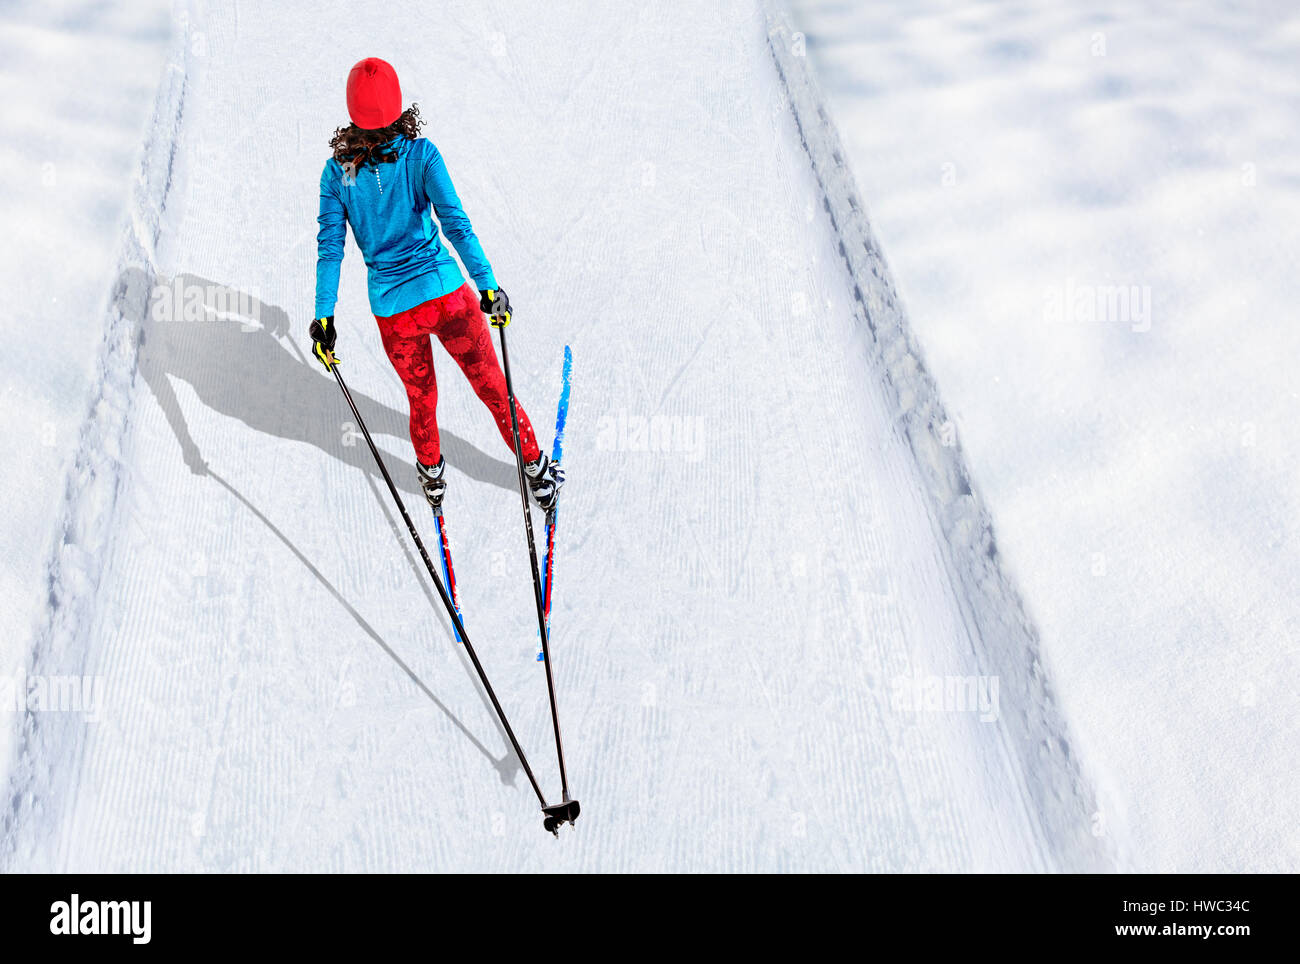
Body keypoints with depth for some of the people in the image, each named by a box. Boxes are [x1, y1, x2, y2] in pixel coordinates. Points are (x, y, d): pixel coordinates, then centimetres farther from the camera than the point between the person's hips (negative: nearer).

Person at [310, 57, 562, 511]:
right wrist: (488, 285, -16)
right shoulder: (420, 154, -9)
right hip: (446, 294, -2)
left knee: (421, 396, 25)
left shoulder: (337, 172, -1)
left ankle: (432, 475, 46)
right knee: (492, 386, 14)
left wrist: (324, 318, 1)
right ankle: (536, 470, 28)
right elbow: (455, 223, -16)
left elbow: (330, 249, -3)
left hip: (391, 309, 2)